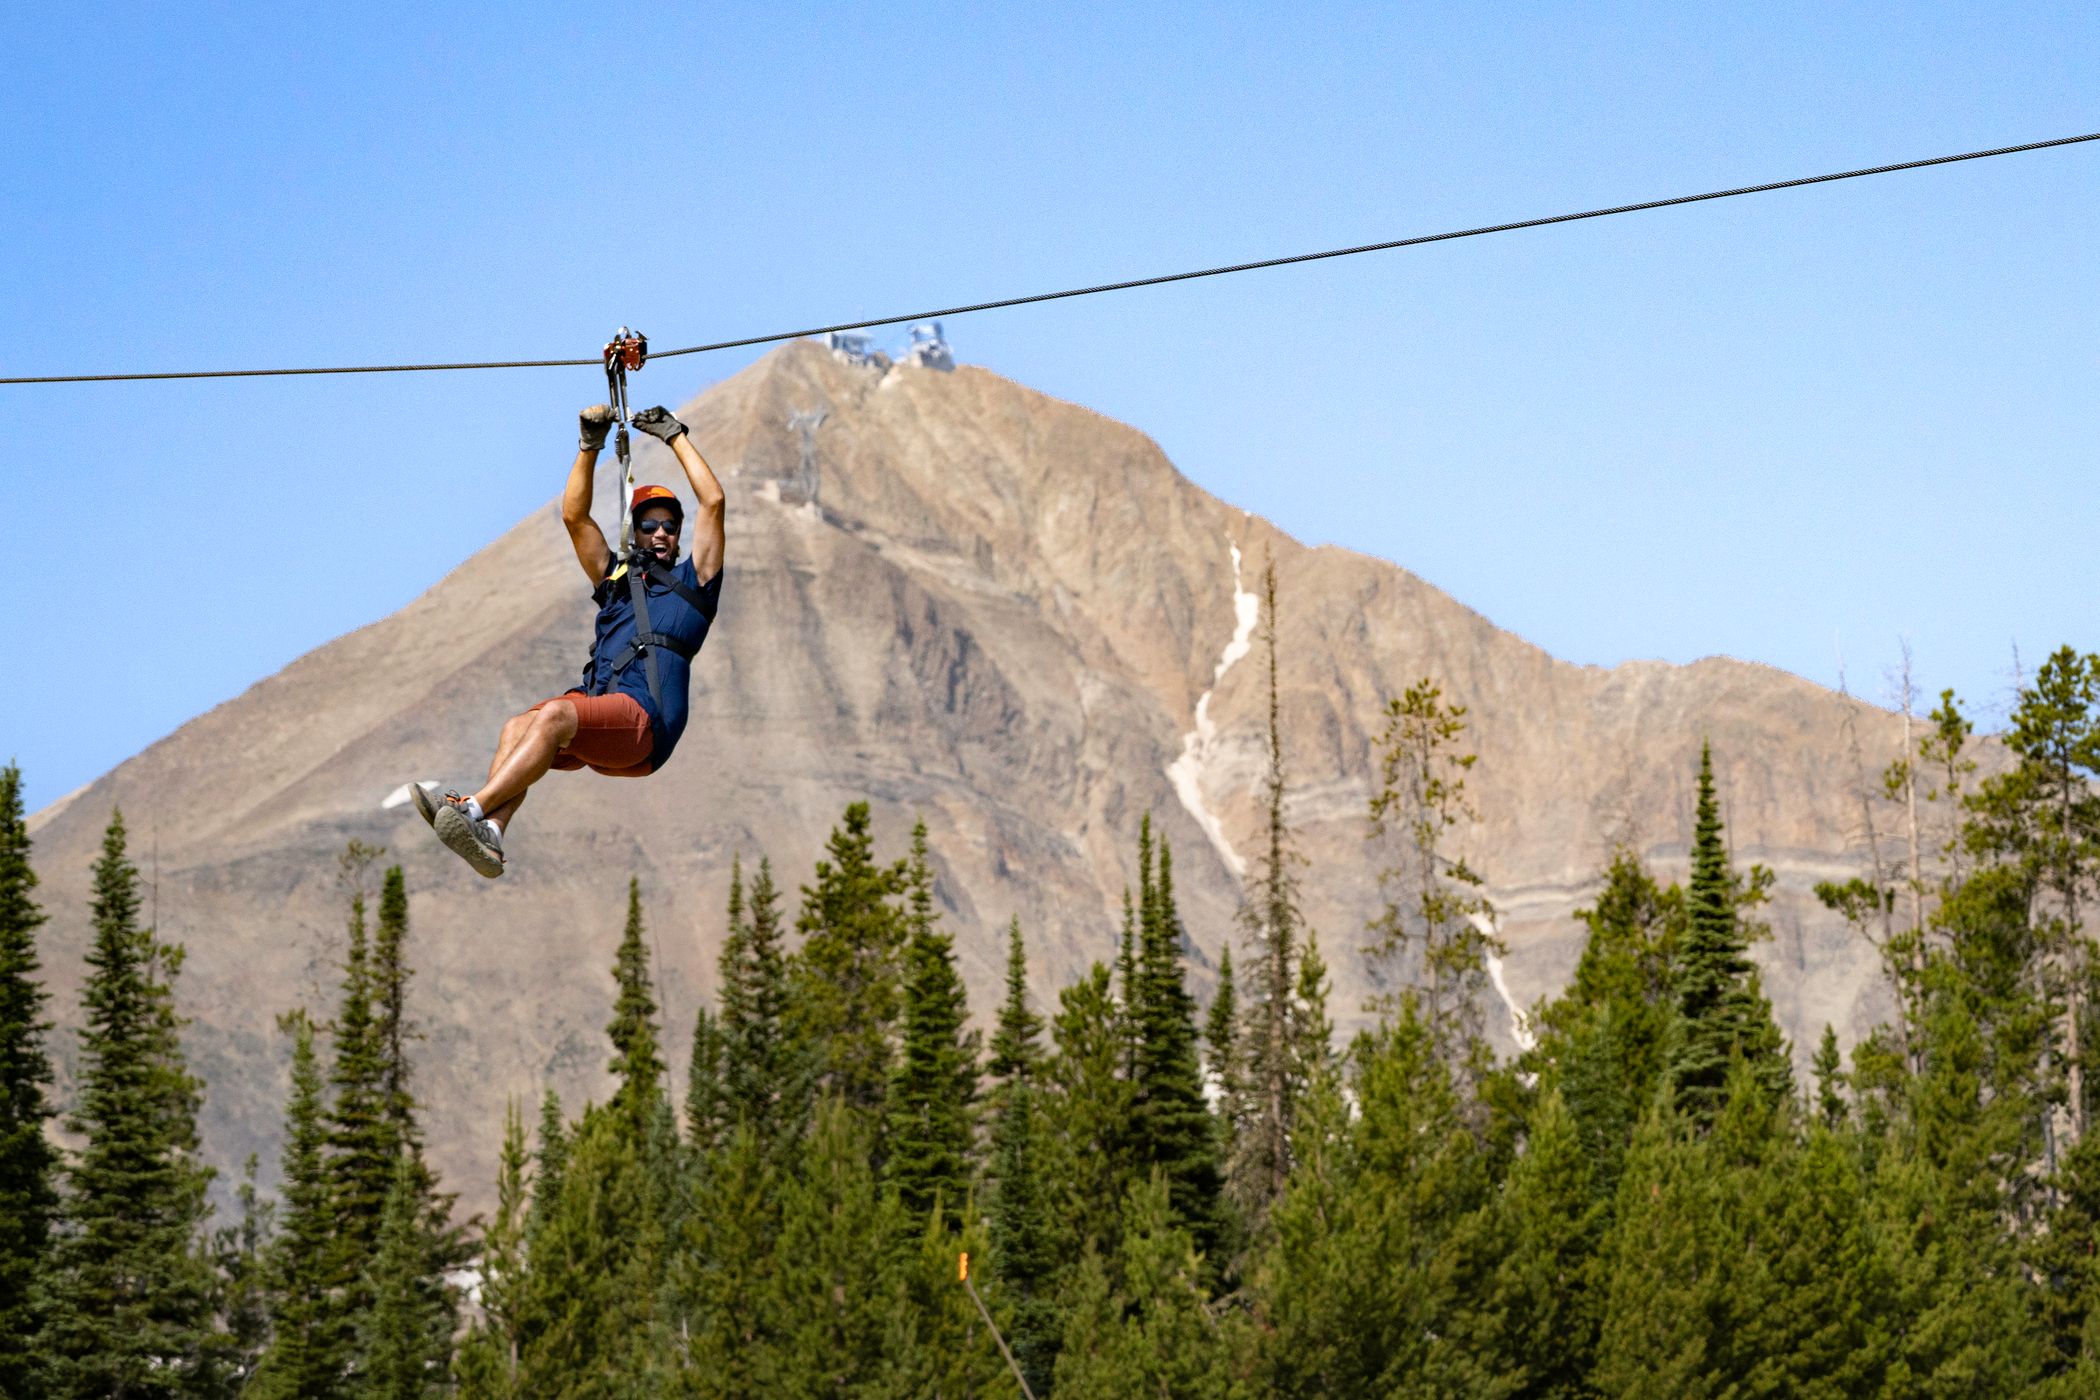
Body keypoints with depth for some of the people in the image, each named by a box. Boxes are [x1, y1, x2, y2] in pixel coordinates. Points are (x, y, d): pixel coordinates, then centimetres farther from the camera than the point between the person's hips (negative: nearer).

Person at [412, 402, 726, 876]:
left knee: (554, 715, -33)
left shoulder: (691, 582, 20)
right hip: (597, 712, 6)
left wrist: (675, 436, 19)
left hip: (644, 721, -6)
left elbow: (713, 501, 13)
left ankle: (474, 808, -48)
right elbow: (574, 516, 30)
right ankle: (490, 834, -49)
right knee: (517, 727, -25)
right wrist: (590, 445, 25)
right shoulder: (616, 579, 33)